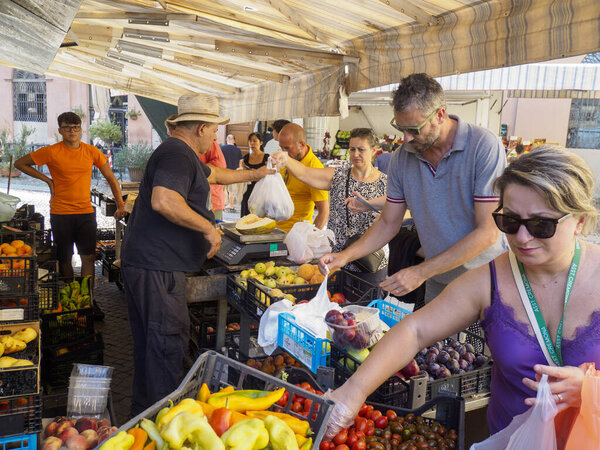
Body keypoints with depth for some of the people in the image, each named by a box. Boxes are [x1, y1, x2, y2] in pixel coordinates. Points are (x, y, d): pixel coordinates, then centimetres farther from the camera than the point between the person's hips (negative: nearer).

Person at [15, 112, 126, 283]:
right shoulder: (51, 152, -3)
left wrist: (121, 206, 2)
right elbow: (20, 163, 7)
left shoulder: (91, 151, 3)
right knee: (65, 259, 7)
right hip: (60, 213, -1)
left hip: (86, 212, 1)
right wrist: (48, 180, -1)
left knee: (88, 257, -4)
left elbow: (111, 178, 9)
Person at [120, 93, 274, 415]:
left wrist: (254, 174, 46)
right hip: (157, 267, -11)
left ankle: (144, 412, 32)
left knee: (149, 342, 19)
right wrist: (208, 227, -22)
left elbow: (213, 174, 38)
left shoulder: (183, 155, 20)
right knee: (168, 343, -4)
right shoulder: (177, 154, -15)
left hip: (144, 263, 11)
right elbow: (163, 200, -32)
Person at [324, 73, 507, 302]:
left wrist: (421, 272, -25)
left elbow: (488, 232, -23)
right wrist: (346, 255, -10)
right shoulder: (401, 158, -3)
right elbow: (388, 223, 5)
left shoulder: (485, 146, -20)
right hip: (438, 282, 4)